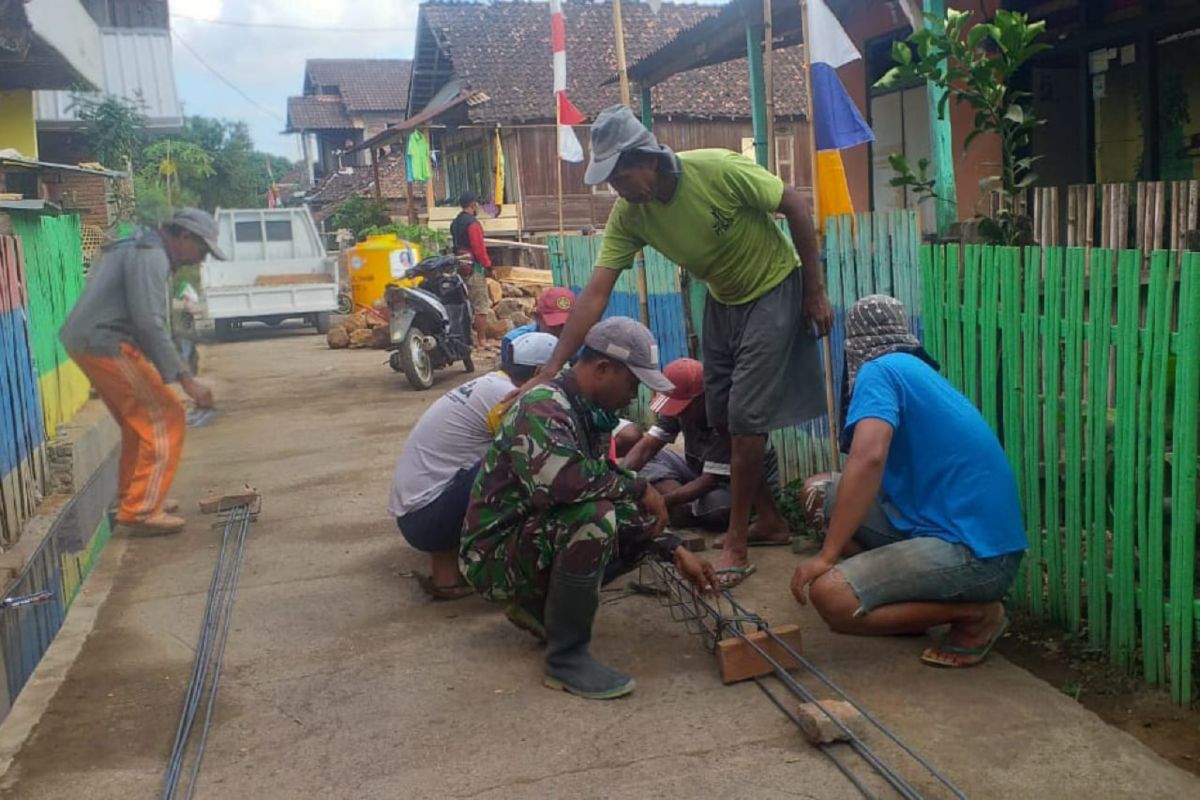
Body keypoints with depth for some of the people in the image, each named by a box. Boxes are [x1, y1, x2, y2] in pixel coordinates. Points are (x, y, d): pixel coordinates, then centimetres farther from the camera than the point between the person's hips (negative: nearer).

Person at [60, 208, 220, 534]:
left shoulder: (136, 249, 21)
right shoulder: (151, 256, -13)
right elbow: (150, 323, -23)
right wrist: (186, 379, -24)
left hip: (86, 342, 10)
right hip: (107, 345, -10)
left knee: (139, 421, 20)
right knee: (165, 420, -8)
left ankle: (131, 498, 29)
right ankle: (141, 511, -8)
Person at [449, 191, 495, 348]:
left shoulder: (455, 223, 14)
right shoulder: (472, 223, -14)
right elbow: (479, 247, -19)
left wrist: (458, 262, 18)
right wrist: (487, 265, -11)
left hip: (461, 267, 9)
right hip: (474, 268, -9)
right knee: (481, 306, -5)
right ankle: (482, 340, -4)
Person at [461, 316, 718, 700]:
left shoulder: (591, 414, 6)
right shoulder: (543, 407, -22)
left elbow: (607, 488, 10)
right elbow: (559, 481, -40)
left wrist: (676, 551, 2)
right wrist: (639, 488, -25)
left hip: (538, 537, 9)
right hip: (494, 554, -9)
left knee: (641, 522, 3)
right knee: (593, 517, -32)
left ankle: (539, 604, 12)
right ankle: (566, 657, -17)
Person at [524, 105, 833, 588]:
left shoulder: (719, 169, -29)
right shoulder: (628, 214, -14)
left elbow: (795, 207, -17)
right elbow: (595, 295, -17)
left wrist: (816, 292, -14)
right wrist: (550, 371, -23)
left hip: (774, 290, -6)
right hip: (723, 300, 6)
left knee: (745, 418, -10)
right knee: (723, 417, 9)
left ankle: (736, 546, 1)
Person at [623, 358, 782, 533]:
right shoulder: (680, 408, -12)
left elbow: (710, 481, -33)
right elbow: (646, 447, -16)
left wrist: (659, 502, -40)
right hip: (702, 474, 7)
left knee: (715, 501, -40)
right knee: (651, 459, -15)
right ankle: (688, 512, -25)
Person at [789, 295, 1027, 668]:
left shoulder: (880, 370, -9)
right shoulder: (922, 373, 19)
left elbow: (868, 458, -27)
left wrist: (825, 556, -21)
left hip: (976, 553, -8)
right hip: (971, 534, 8)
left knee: (829, 595, -22)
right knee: (820, 492, 10)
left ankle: (975, 613, -4)